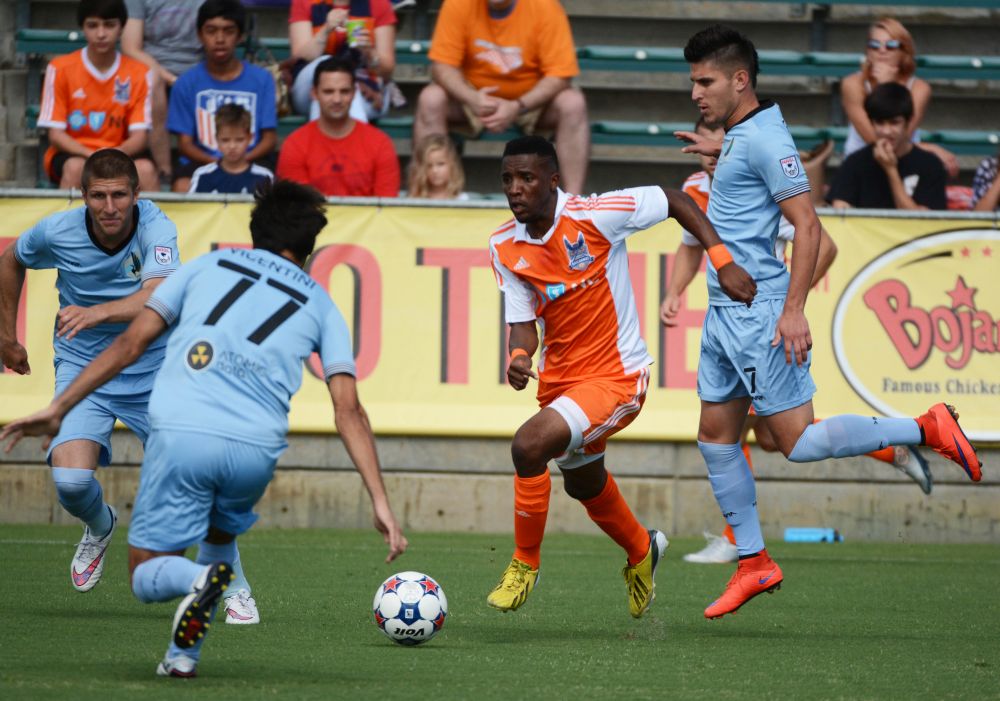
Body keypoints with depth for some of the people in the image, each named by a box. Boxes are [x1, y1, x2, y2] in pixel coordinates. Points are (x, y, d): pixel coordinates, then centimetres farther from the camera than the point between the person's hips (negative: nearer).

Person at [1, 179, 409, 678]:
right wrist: (380, 503, 7)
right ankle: (183, 653, 14)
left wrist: (58, 409, 17)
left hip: (180, 432, -1)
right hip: (255, 448, 1)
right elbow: (348, 411, 10)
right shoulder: (320, 305, 20)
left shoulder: (208, 266, 20)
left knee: (146, 574, 11)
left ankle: (196, 580, -25)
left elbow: (131, 343, 14)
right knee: (222, 535, 33)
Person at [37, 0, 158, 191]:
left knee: (145, 169, -30)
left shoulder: (138, 73, -2)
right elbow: (55, 134, -7)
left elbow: (140, 136, -5)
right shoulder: (61, 69, -7)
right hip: (74, 154, -1)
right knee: (76, 167, -35)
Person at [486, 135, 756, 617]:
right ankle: (641, 550, 58)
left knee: (529, 445, -28)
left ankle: (525, 563, -7)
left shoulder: (592, 217, -21)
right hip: (558, 378, 7)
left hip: (615, 375, -7)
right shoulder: (505, 247, -6)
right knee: (584, 485, 26)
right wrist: (519, 357, -27)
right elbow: (522, 320, -4)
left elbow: (675, 201, -10)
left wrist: (723, 262, -16)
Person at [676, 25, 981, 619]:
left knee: (799, 443, -10)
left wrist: (794, 310, -25)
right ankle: (754, 564, 16)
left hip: (760, 315, -10)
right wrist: (720, 153, 35)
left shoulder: (763, 140, -17)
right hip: (726, 312, 10)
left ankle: (928, 430, 2)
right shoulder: (742, 135, 12)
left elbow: (807, 225, -22)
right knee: (716, 438, 9)